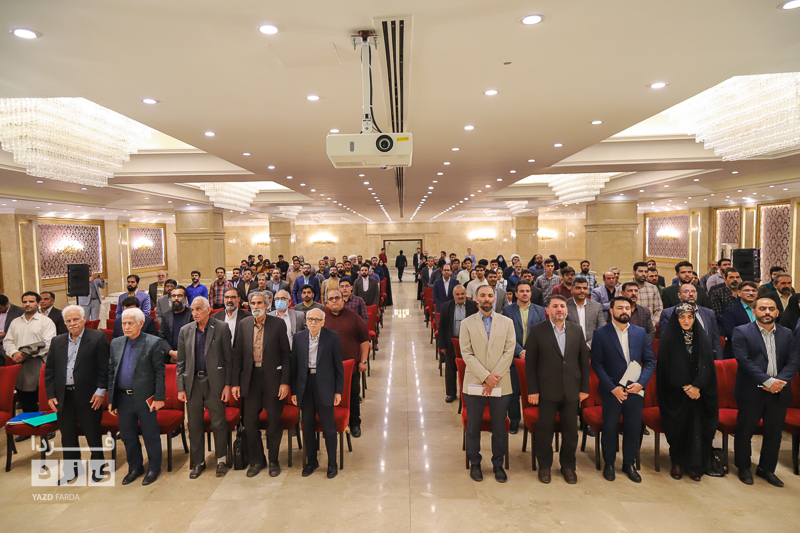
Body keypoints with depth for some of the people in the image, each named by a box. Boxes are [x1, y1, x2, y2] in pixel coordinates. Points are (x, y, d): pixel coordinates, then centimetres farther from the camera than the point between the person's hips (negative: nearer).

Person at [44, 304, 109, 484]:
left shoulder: (98, 338, -5)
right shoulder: (57, 341, 10)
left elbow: (105, 367, -8)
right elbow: (49, 370, 11)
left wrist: (101, 391, -13)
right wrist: (50, 395, 4)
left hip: (88, 396, -4)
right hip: (64, 397, 4)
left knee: (93, 434, 7)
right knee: (67, 436, 15)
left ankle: (97, 467, 25)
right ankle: (71, 470, 31)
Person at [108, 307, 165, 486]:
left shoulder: (153, 343, -7)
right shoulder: (116, 343, 8)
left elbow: (159, 372, -7)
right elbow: (111, 372, 11)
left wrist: (159, 398, -11)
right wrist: (111, 399, 7)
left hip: (145, 398, -5)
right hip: (123, 398, 5)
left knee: (151, 435, 6)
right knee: (127, 436, 16)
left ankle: (154, 468, 24)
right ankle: (135, 467, 34)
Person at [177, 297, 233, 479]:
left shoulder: (221, 328, -3)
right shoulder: (185, 331, 7)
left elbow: (228, 358, -3)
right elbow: (181, 362, 9)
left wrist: (228, 384, -7)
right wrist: (181, 388, 3)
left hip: (214, 382, -3)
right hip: (192, 383, 3)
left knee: (218, 423, 4)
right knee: (194, 426, 10)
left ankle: (221, 460, 21)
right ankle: (198, 462, 25)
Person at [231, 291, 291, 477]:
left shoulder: (278, 324, -4)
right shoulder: (243, 324, 5)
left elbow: (286, 355, -4)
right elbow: (237, 355, 7)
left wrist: (285, 382, -10)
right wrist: (235, 382, 2)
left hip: (272, 379, -3)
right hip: (250, 380, 3)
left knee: (274, 422, 7)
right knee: (249, 422, 9)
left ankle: (274, 460, 25)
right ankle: (257, 460, 27)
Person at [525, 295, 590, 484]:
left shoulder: (577, 330, 7)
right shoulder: (537, 331, -3)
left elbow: (584, 360, 9)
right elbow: (530, 363, -4)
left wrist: (584, 388, 5)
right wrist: (532, 390, -8)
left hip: (571, 390, 3)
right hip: (547, 390, -3)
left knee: (571, 430, 11)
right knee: (545, 429, 7)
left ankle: (568, 465, 29)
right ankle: (544, 466, 24)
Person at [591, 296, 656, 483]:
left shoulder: (641, 332, 6)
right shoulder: (601, 334, -4)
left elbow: (650, 361, 5)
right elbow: (597, 364, -6)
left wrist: (641, 383, -10)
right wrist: (612, 388, -13)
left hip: (635, 390, 3)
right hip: (611, 391, -2)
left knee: (634, 429, 11)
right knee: (609, 429, 8)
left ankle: (629, 464, 31)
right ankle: (609, 464, 26)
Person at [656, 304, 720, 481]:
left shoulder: (703, 337, 3)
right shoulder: (667, 338, -5)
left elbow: (707, 366, -1)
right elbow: (667, 367, -7)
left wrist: (696, 386, -13)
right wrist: (685, 387, -12)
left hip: (699, 392, 2)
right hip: (676, 392, -2)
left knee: (697, 426, -2)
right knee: (677, 426, 0)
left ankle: (694, 465, 11)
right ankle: (677, 463, 16)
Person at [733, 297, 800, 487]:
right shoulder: (742, 332, -5)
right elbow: (744, 361, -14)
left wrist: (779, 381, -15)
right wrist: (767, 381, -20)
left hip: (779, 393, 4)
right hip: (751, 392, -4)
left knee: (774, 432, 13)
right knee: (745, 431, 6)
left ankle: (767, 468, 30)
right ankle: (743, 468, 23)